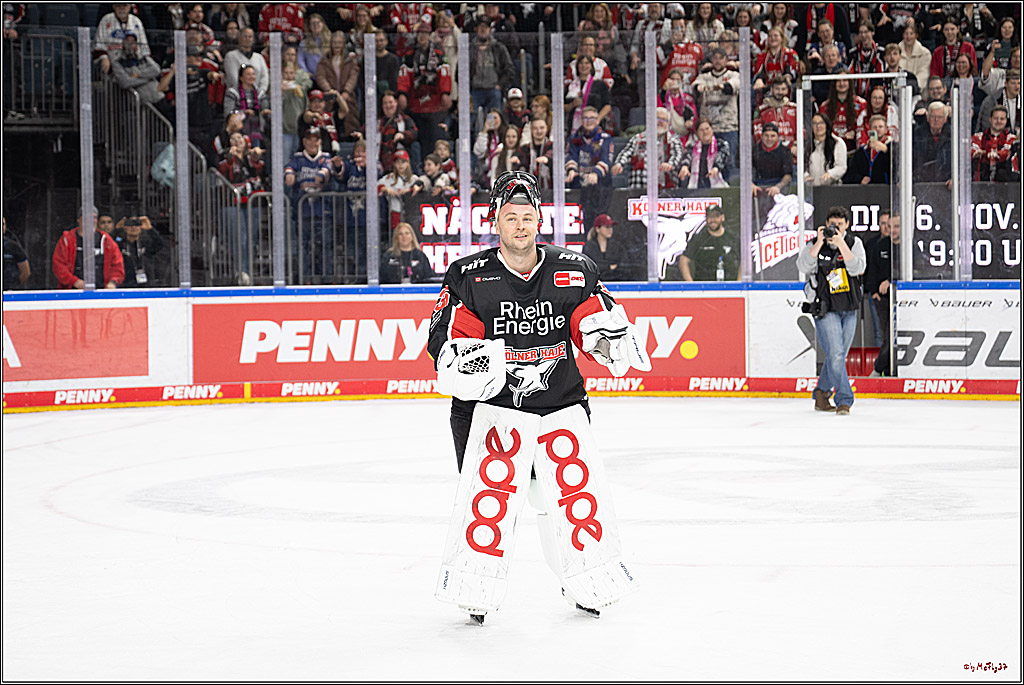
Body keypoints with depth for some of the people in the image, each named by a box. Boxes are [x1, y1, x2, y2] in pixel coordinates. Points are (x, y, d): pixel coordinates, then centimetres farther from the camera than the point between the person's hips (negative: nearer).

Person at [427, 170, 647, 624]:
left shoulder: (574, 272, 2)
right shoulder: (468, 278, -4)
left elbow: (597, 323, 5)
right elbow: (444, 338, -4)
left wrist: (612, 335, -17)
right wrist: (463, 357, -25)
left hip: (561, 404, 2)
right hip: (492, 403, -2)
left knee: (576, 490, -1)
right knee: (490, 491, -15)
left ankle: (590, 581, 18)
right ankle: (473, 588, -3)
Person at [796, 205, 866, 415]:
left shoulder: (854, 243, 2)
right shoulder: (813, 245, -5)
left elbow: (858, 268, -14)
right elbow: (803, 266, -21)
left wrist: (841, 245, -23)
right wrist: (819, 242, -26)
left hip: (849, 310, 4)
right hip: (825, 309, -4)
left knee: (838, 356, 12)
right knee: (835, 354, -15)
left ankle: (821, 395, 29)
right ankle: (844, 401, -11)